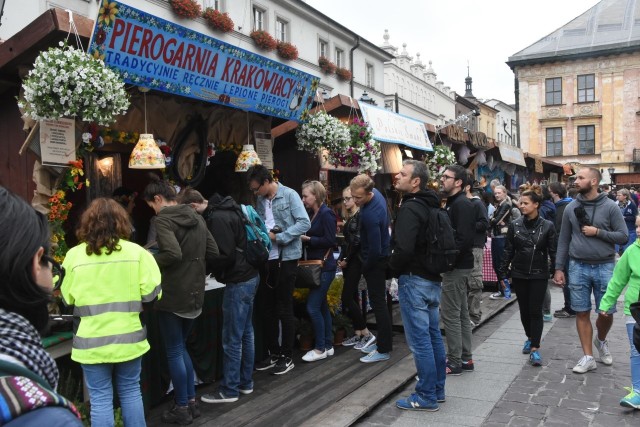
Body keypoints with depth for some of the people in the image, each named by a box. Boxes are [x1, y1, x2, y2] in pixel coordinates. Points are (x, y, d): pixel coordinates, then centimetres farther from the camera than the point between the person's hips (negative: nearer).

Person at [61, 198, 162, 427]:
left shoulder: (74, 255, -4)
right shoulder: (136, 251, -5)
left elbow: (67, 299, 4)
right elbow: (152, 293, -6)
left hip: (92, 341, -1)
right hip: (129, 338, 1)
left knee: (100, 399, 8)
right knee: (130, 392, 17)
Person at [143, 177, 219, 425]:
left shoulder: (163, 220, -13)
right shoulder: (196, 217, 9)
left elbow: (172, 254, -26)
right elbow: (213, 253, 9)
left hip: (172, 296, -7)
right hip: (194, 294, 7)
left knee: (174, 352, 5)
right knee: (181, 348, 20)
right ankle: (191, 402, 25)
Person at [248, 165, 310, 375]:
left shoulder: (289, 195, -9)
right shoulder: (261, 201, 9)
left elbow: (304, 223, -16)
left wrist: (278, 237, -19)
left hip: (286, 258, -6)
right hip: (267, 259, 6)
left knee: (284, 309, 2)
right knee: (267, 307, 11)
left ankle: (287, 357, 15)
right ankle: (274, 353, 25)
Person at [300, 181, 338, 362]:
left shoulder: (326, 214, -13)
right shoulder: (313, 214, 13)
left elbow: (330, 241, -18)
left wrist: (307, 239, -15)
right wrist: (303, 239, -2)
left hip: (324, 267, -9)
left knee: (313, 307, -7)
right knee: (322, 306, 13)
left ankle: (320, 349, 5)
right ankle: (328, 345, 22)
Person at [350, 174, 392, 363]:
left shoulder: (370, 215, -32)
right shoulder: (376, 193, -2)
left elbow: (375, 250, -29)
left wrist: (366, 267, -12)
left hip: (375, 261, -10)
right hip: (381, 255, 10)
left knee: (378, 303, -1)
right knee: (378, 301, 19)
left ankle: (384, 349, 9)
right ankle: (382, 339, 32)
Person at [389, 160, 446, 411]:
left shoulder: (410, 208, -17)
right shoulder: (431, 205, 13)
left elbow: (403, 249, -27)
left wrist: (392, 268, -10)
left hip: (414, 279, -10)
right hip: (433, 278, 10)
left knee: (419, 340, -2)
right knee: (433, 336, 15)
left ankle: (426, 397, 6)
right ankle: (437, 390, 25)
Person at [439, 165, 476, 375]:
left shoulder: (462, 205, -16)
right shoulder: (454, 203, 16)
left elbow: (463, 239, -25)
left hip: (457, 267, -10)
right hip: (458, 266, 10)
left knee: (451, 315, -3)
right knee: (461, 314, 15)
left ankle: (454, 362, 6)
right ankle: (465, 358, 24)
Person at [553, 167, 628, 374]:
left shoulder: (610, 206, -4)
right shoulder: (571, 208, 2)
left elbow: (623, 236, -4)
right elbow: (564, 240, 6)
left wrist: (598, 232, -16)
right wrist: (559, 268, 3)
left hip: (604, 267, -1)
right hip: (578, 267, 2)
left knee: (606, 312, 4)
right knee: (582, 313, 4)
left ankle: (601, 340, 36)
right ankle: (588, 357, 15)